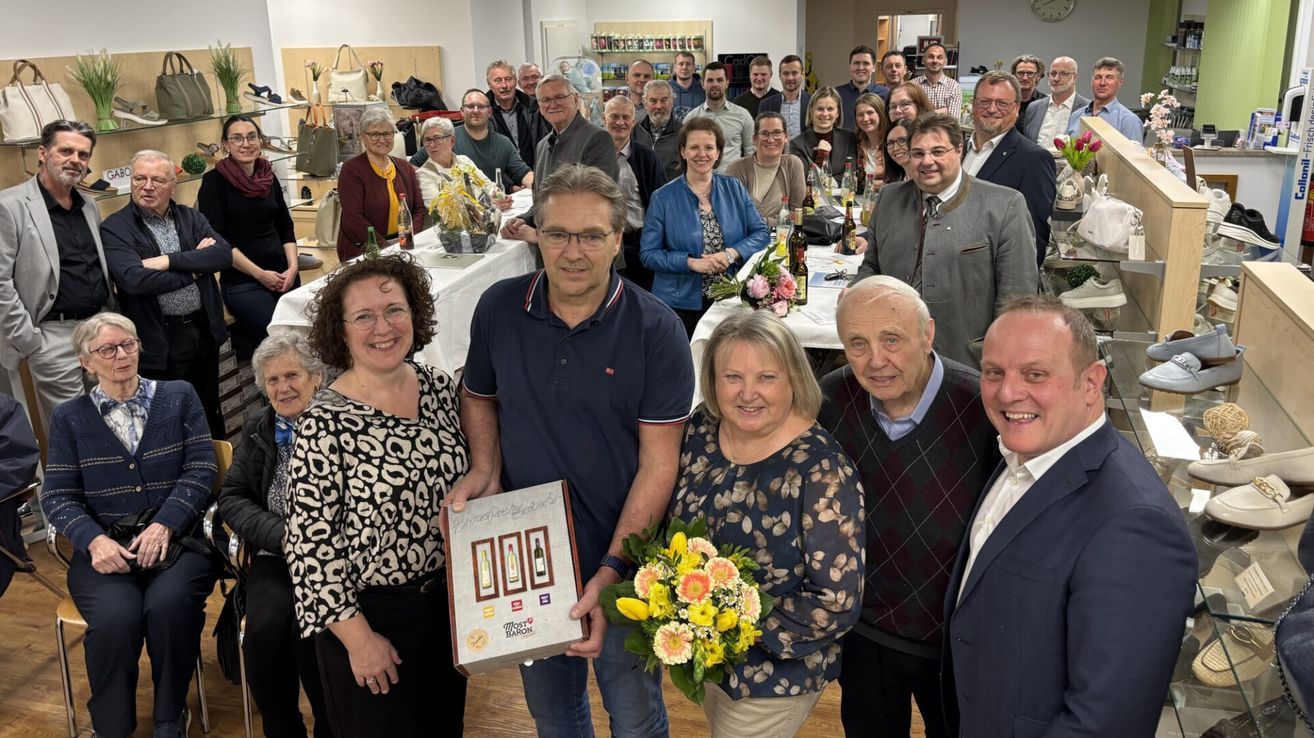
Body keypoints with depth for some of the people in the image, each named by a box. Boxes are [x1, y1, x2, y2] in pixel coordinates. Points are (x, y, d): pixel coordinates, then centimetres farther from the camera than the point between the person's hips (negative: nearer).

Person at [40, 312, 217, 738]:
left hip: (175, 538, 0)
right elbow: (57, 496, 5)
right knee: (115, 618, -30)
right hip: (106, 546, 1)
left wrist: (164, 525, -13)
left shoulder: (179, 397, 10)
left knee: (168, 605, -32)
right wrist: (94, 540, -14)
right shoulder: (69, 418, 12)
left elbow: (201, 470, 2)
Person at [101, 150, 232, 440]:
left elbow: (224, 254, -9)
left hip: (205, 330, 5)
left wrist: (169, 260, -19)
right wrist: (194, 268, -13)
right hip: (161, 341, -5)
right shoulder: (114, 229, -7)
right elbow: (134, 280, -23)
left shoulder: (192, 218, 7)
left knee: (211, 411, 20)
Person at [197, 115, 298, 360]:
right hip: (241, 282, -6)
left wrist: (293, 267, -1)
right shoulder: (214, 181, -4)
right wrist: (259, 274, -13)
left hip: (283, 276, 6)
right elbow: (217, 239, -10)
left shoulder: (269, 177, 12)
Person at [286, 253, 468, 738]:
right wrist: (358, 637, -14)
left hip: (447, 600, 5)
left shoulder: (440, 388, -4)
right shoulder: (324, 423, -20)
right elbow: (310, 543, -17)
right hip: (370, 614, -5)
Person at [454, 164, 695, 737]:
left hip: (623, 565, -3)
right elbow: (478, 395, 11)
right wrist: (485, 468, -8)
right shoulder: (498, 309, -6)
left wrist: (611, 572, -22)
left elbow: (658, 462, -16)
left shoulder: (656, 331, -16)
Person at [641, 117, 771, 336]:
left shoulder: (734, 189, 5)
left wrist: (732, 254, -15)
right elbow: (648, 254, -6)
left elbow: (761, 233, 3)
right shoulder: (663, 198, -3)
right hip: (680, 305, -2)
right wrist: (692, 262, -19)